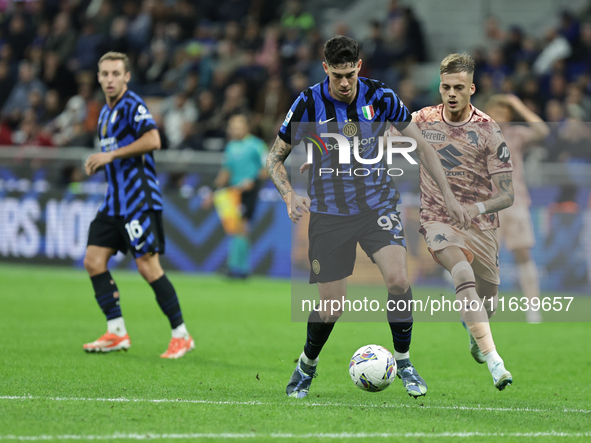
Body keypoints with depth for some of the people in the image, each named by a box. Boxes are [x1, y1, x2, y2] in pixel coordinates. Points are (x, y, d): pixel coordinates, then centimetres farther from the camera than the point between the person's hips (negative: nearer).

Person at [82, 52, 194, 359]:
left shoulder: (133, 105, -10)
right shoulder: (106, 113, 18)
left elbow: (152, 140, -25)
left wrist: (111, 155, -21)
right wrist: (98, 163, 9)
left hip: (139, 198, -9)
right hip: (115, 201, 9)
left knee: (148, 266, -10)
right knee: (94, 261, 1)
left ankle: (181, 335, -2)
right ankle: (116, 333, 4)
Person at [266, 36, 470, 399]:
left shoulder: (380, 97, -7)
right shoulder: (308, 104, -11)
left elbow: (421, 145, 4)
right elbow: (275, 157, 0)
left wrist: (448, 195, 0)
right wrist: (290, 196, -18)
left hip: (379, 204, 1)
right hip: (329, 214, -1)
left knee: (398, 279, -22)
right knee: (331, 307, -1)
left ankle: (404, 363, -3)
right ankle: (307, 366, 29)